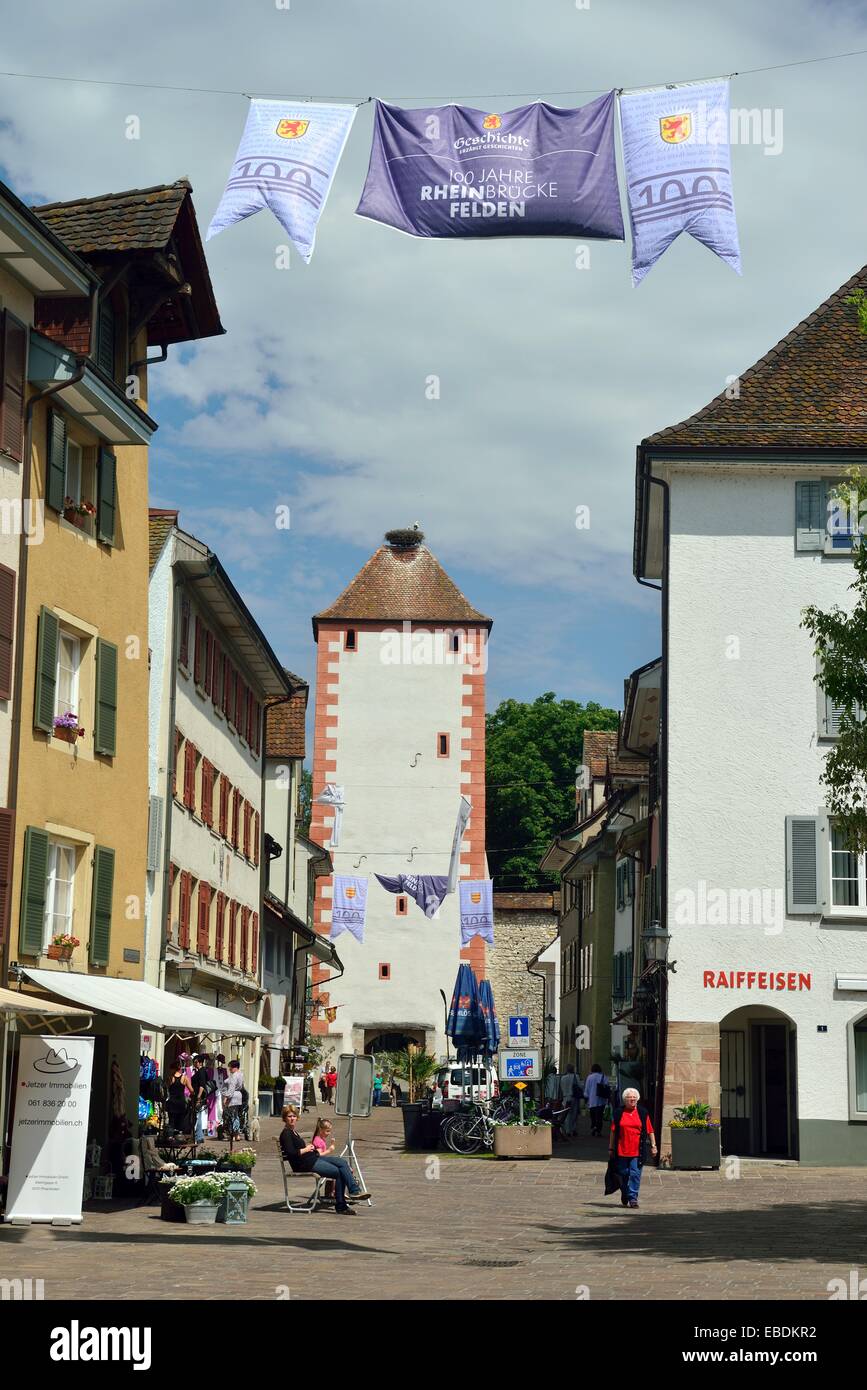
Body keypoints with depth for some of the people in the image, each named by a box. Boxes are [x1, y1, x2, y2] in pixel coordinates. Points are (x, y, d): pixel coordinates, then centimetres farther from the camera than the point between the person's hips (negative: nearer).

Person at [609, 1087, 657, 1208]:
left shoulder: (643, 1113, 7)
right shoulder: (618, 1113, 6)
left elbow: (650, 1131, 10)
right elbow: (613, 1132, 8)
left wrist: (653, 1145, 5)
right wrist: (611, 1148, 7)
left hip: (637, 1151, -1)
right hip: (621, 1150, 1)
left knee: (635, 1174, -7)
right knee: (623, 1174, 8)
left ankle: (633, 1197, -4)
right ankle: (624, 1196, 28)